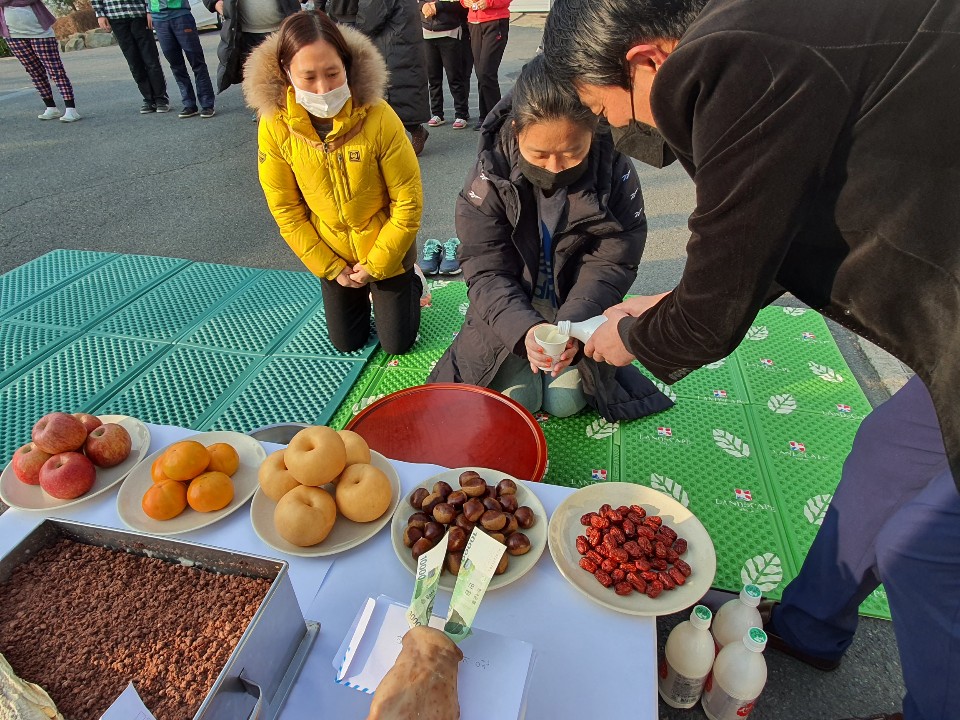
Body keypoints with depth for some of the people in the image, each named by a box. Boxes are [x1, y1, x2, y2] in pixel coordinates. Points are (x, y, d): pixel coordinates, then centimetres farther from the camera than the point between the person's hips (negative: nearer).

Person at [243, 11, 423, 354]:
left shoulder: (379, 117, -26)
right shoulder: (275, 126, -19)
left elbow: (408, 201, -18)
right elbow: (286, 210, -8)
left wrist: (375, 265, -13)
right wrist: (331, 267, -7)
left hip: (386, 249, -2)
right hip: (331, 254, 2)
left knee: (397, 343, 8)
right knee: (346, 343, 15)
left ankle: (407, 285, 36)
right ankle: (362, 294, 44)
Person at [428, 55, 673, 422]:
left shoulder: (617, 172, -18)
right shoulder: (491, 175, -20)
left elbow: (610, 265, -17)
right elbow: (486, 271, -21)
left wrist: (573, 325, -35)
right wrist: (524, 331, -39)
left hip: (577, 310, 1)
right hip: (511, 308, 0)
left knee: (565, 401, -6)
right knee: (517, 398, -10)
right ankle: (524, 357, 22)